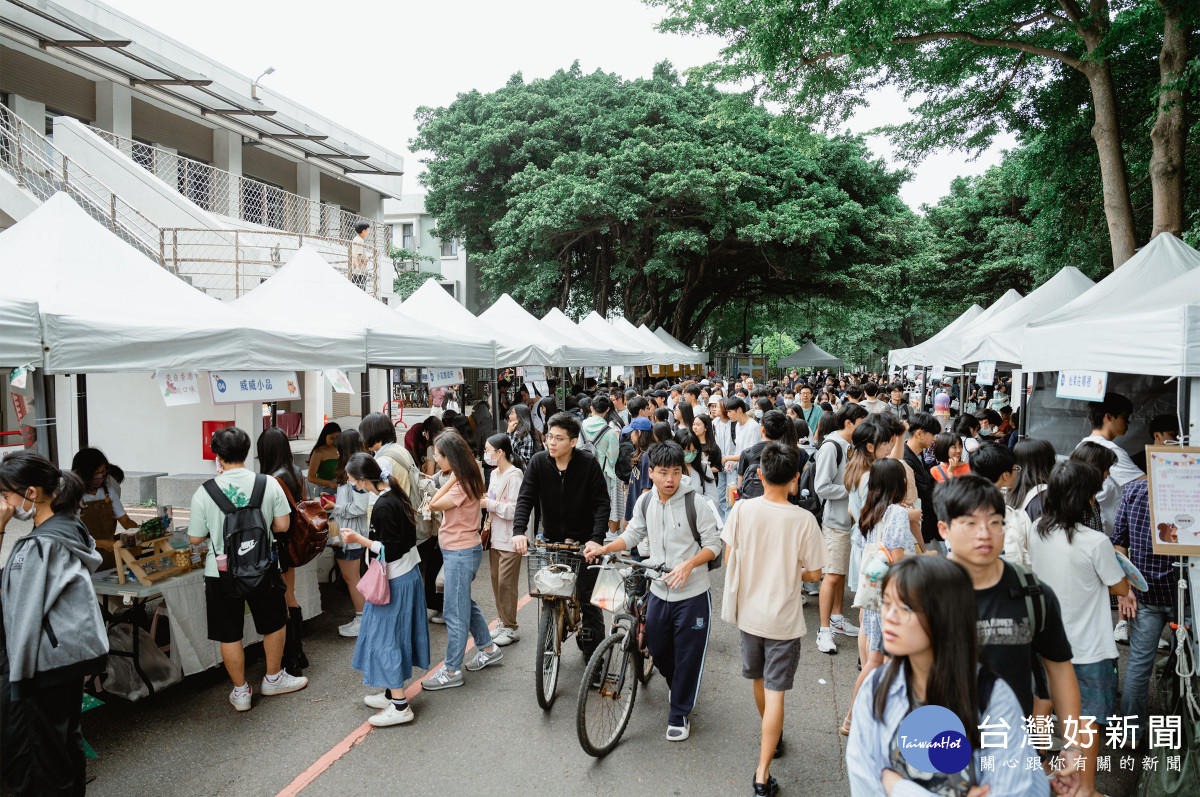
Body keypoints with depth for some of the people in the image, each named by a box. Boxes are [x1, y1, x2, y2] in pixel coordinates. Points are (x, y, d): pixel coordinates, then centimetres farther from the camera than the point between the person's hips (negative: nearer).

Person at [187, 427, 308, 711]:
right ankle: (273, 678, 36)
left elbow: (195, 538, -2)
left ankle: (240, 692, 25)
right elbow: (282, 525, -3)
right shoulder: (269, 484, -8)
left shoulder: (204, 492, -10)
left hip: (221, 572, -1)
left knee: (229, 635, 14)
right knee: (275, 624, 22)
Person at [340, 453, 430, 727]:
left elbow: (390, 551, -23)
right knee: (395, 636, 17)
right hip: (408, 574, 10)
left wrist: (359, 539, -17)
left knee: (385, 637, -1)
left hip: (395, 581, -10)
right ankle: (392, 693, 28)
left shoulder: (383, 506, -23)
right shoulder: (395, 494, 6)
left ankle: (400, 706, 4)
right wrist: (365, 537, 15)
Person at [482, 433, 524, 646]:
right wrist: (483, 501, 5)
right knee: (496, 580, 14)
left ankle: (511, 628, 8)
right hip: (495, 536, 9)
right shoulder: (495, 474, 12)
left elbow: (514, 510, -21)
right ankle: (503, 623, 26)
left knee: (506, 583, -3)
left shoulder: (514, 476, -16)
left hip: (509, 539, -9)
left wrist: (489, 504, -19)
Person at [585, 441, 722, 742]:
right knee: (657, 648, 18)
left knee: (688, 655, 5)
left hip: (692, 593, -5)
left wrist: (688, 564, -27)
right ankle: (679, 686, 48)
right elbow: (632, 535, 11)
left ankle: (679, 714, 24)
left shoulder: (696, 502, -16)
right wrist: (603, 548, -4)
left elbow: (713, 545, -12)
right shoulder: (646, 502, 0)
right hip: (659, 590, 5)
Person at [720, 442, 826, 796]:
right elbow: (815, 573, -10)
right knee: (775, 693, 4)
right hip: (784, 619, -3)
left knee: (759, 680, 24)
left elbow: (728, 557, -3)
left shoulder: (742, 509, -12)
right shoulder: (804, 520, -18)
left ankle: (772, 737, 49)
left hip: (749, 611, 3)